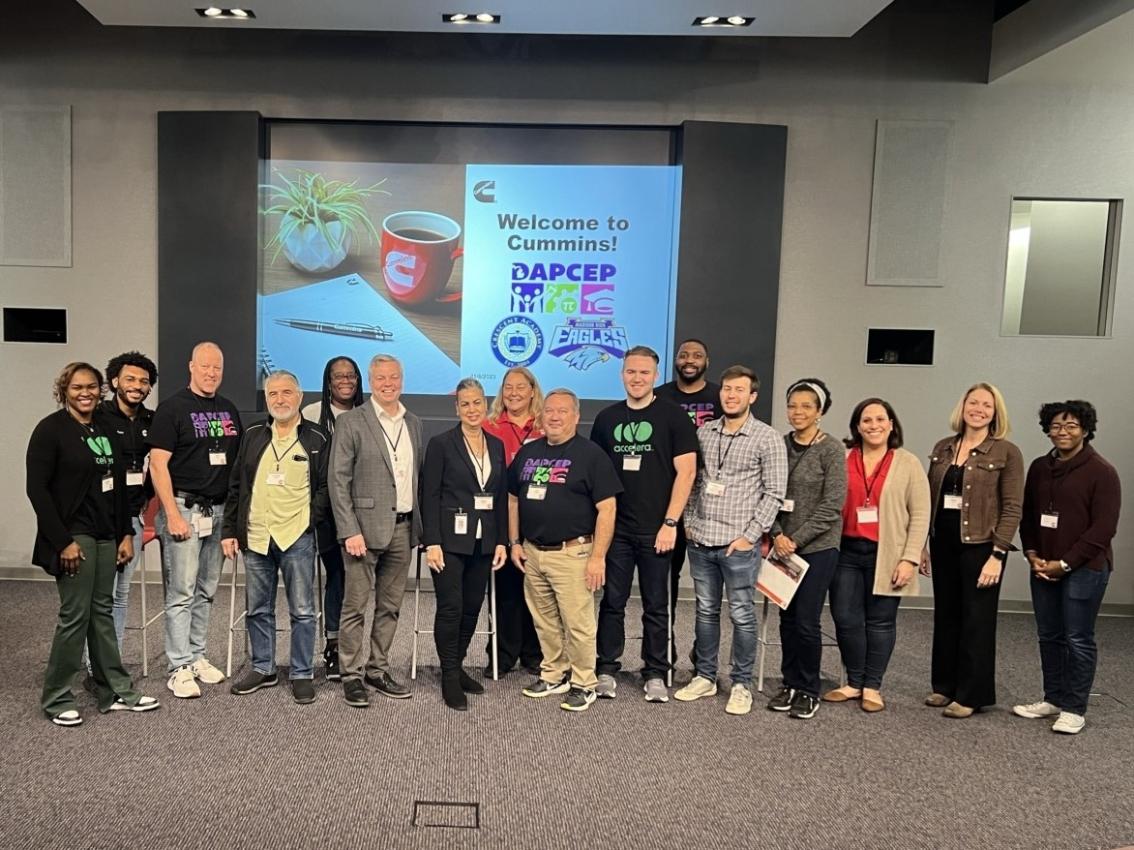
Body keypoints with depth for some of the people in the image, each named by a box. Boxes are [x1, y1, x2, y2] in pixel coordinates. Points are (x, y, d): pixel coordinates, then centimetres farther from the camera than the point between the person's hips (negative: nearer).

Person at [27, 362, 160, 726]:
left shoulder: (106, 427, 11)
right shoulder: (50, 429, -7)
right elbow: (37, 489, -12)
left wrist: (126, 533, 9)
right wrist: (62, 541, -16)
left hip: (106, 534, 6)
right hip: (73, 535, -6)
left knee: (102, 611, 12)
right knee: (75, 614, -4)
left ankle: (115, 691, 19)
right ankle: (55, 698, 12)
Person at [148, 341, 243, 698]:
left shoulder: (229, 410, 12)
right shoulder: (172, 407, -6)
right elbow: (158, 465, -10)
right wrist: (173, 515, -15)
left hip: (219, 511, 6)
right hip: (184, 509, -6)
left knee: (206, 592, 13)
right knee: (181, 593, -3)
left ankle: (197, 656, 24)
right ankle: (180, 669, 4)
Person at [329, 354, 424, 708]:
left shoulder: (414, 424, 12)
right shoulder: (351, 422, -5)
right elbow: (338, 480, -8)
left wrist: (419, 525, 9)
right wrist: (350, 531, -14)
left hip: (402, 528, 5)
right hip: (364, 528, -5)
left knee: (390, 606, 12)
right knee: (355, 606, 1)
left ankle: (377, 669, 24)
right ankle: (352, 675, 13)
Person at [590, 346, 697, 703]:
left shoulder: (673, 416, -2)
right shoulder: (607, 418, 10)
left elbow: (686, 472, -6)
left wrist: (670, 522, -12)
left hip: (656, 529, -3)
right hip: (614, 527, 3)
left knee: (656, 605, 7)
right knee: (612, 601, 9)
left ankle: (655, 674, 18)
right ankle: (607, 669, 19)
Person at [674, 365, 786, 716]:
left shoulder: (767, 438, -5)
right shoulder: (704, 433, 7)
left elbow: (774, 493, -7)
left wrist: (750, 535, -11)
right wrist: (688, 522, 6)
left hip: (739, 543, -4)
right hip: (700, 542, 4)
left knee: (742, 615, 5)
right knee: (705, 611, 14)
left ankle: (742, 684, 18)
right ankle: (704, 677, 26)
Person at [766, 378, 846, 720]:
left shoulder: (832, 450, -7)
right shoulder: (779, 445, 5)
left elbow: (832, 505, -11)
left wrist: (796, 539, -13)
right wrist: (776, 534, -7)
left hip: (818, 547, -4)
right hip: (783, 546, 4)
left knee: (806, 621, -2)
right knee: (788, 618, 10)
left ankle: (808, 691, 15)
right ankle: (790, 684, 24)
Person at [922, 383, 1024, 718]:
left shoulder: (1007, 453, -5)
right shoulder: (942, 448, 9)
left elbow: (1012, 509, -8)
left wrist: (997, 554, -15)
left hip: (980, 546, -5)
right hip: (943, 544, 5)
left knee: (976, 620, 4)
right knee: (945, 616, 12)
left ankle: (971, 695, 14)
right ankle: (944, 686, 25)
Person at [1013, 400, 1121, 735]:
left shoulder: (1101, 472, -9)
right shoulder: (1039, 468, 9)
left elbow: (1103, 528, -13)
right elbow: (1028, 515, 14)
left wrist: (1065, 563, -14)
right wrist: (1032, 554, 0)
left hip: (1084, 569, -6)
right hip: (1044, 567, 6)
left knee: (1078, 639, 0)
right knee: (1049, 636, 13)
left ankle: (1074, 710, 10)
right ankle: (1053, 699, 26)